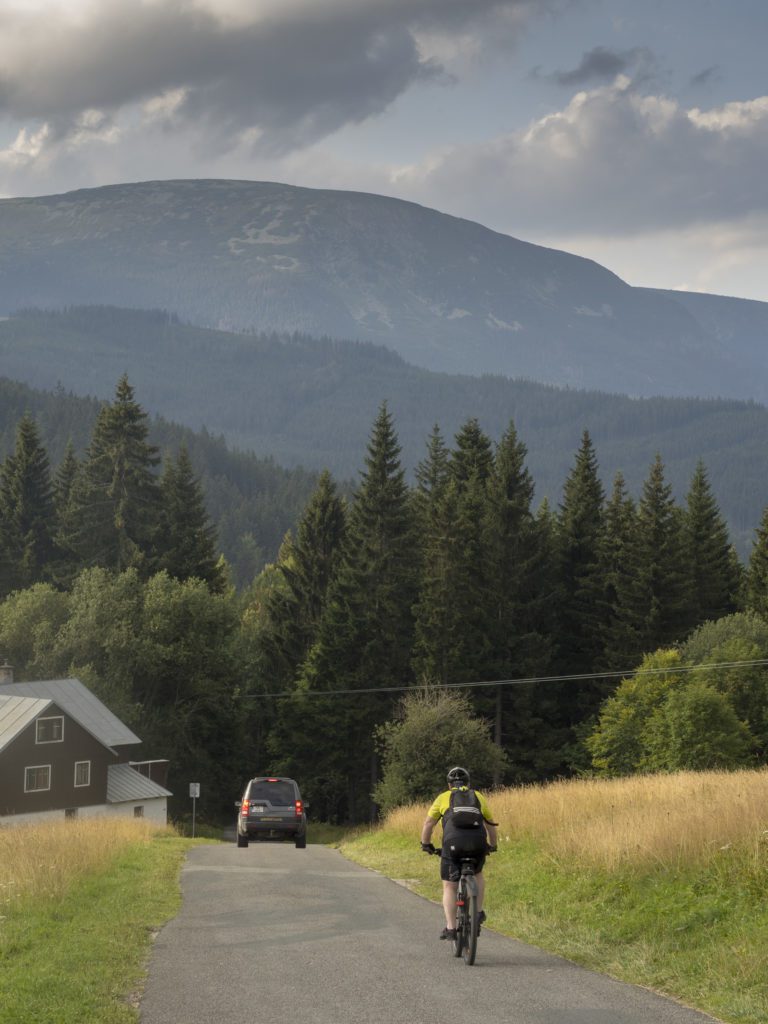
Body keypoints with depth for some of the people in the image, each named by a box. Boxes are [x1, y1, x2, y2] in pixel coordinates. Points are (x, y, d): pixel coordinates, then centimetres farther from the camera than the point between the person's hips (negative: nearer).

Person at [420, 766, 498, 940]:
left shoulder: (443, 798, 19)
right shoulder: (479, 797, 25)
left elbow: (428, 823, 15)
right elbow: (491, 825, 30)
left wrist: (426, 844, 29)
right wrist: (492, 846, 44)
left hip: (453, 843, -2)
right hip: (478, 844, 2)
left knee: (449, 887, 8)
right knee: (477, 874, 31)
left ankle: (450, 928, 1)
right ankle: (479, 912, 21)